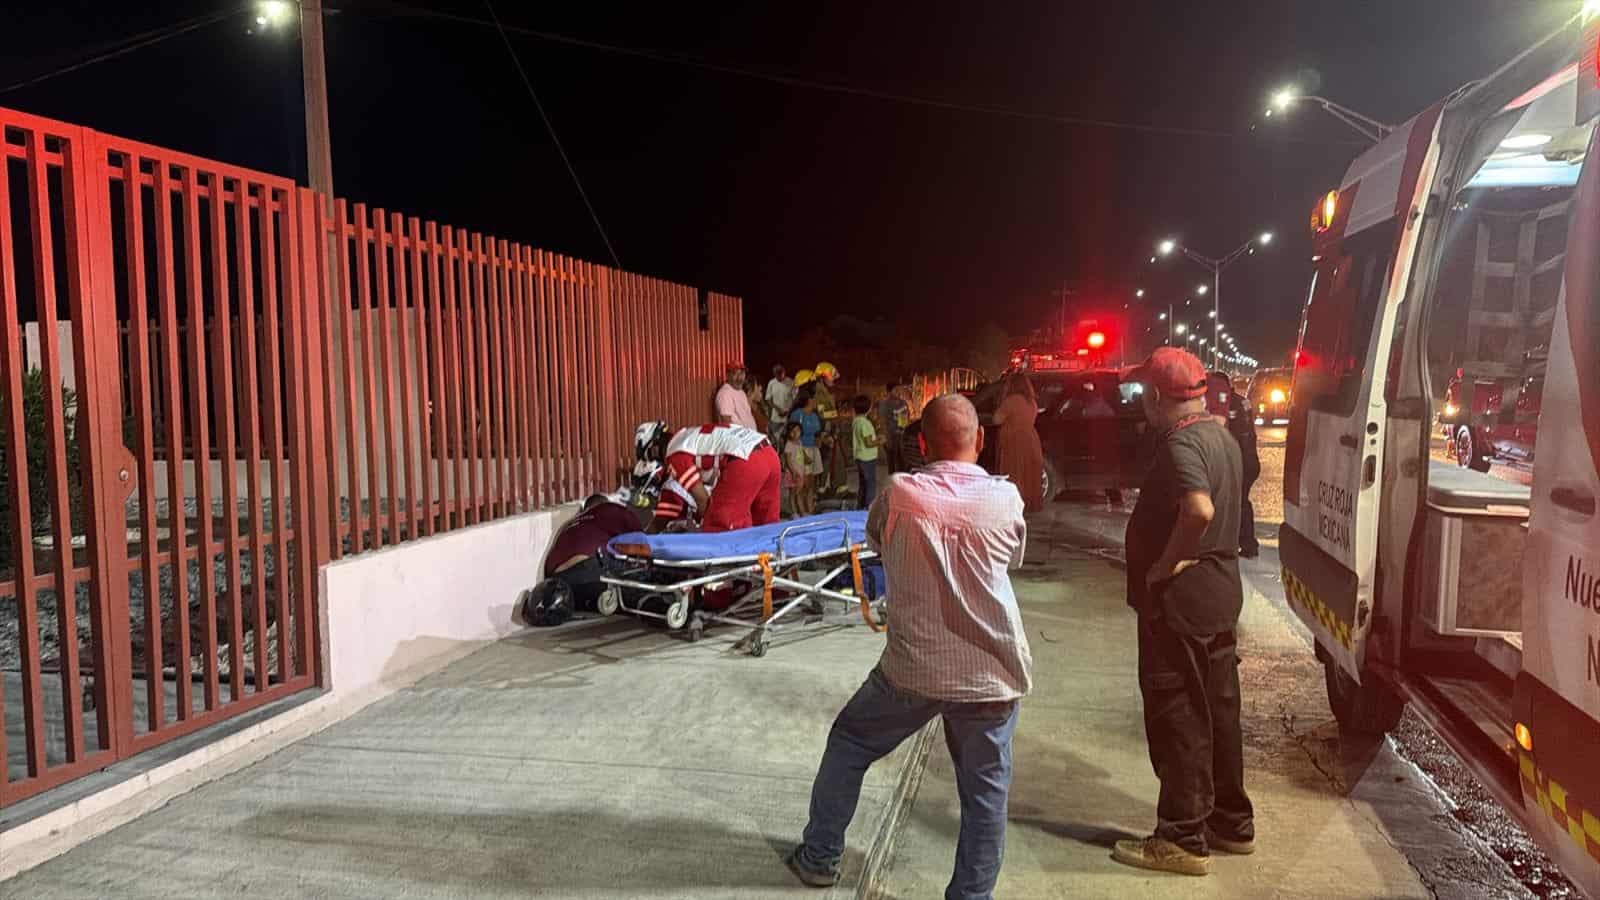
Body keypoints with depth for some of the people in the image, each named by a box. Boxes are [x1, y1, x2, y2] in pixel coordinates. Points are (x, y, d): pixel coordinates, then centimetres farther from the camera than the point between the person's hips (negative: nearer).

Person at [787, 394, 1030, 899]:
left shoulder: (897, 494, -8)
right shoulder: (1005, 499, -6)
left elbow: (875, 541, 12)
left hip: (913, 667, 0)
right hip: (991, 673, 0)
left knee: (848, 744, 21)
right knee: (985, 792, 13)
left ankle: (820, 857, 31)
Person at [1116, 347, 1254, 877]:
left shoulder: (1181, 443, -19)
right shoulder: (1221, 437, 12)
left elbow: (1199, 510, -35)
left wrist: (1164, 565, -23)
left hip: (1180, 597, -10)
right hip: (1219, 592, 10)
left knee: (1177, 719, 0)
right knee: (1218, 711, 18)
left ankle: (1183, 840, 10)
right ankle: (1231, 824, 29)